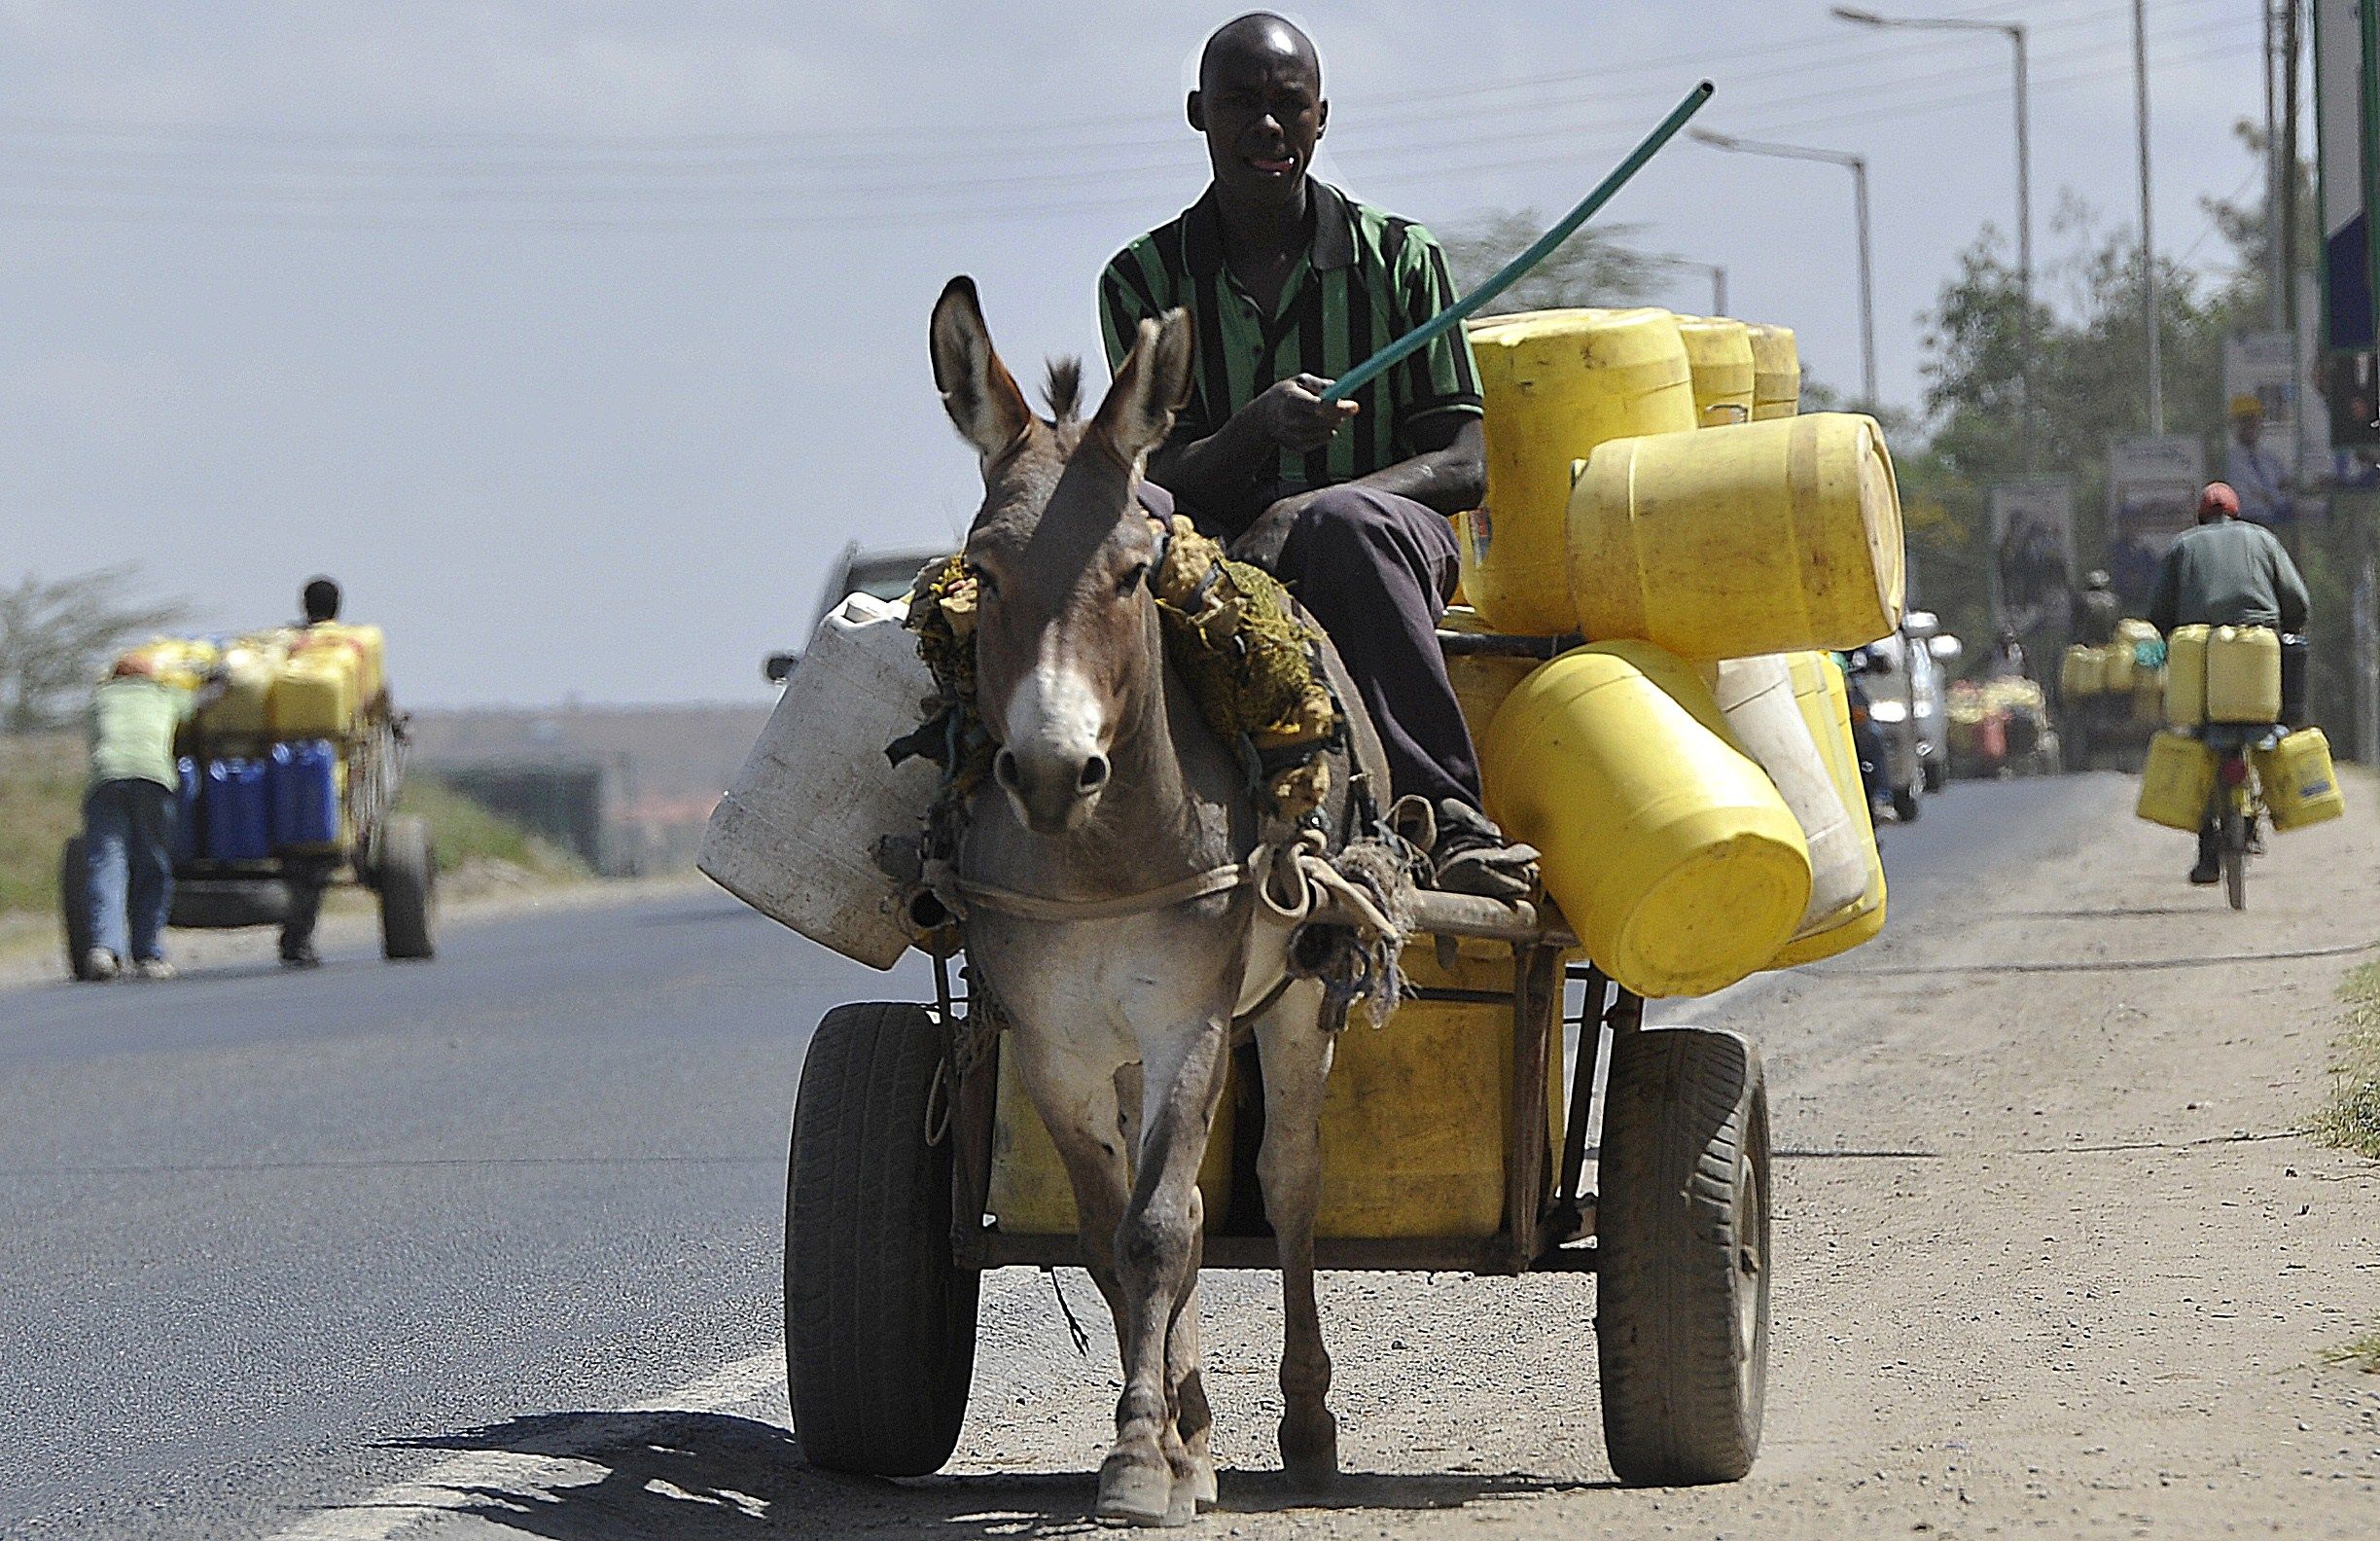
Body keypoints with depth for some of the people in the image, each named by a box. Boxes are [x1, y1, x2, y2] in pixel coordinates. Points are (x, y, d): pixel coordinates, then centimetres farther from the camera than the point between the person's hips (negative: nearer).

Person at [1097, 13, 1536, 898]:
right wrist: (1259, 428, -25)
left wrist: (1303, 510, -18)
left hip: (1391, 548, -1)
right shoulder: (1145, 282, 7)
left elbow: (1463, 466, -2)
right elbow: (1167, 480, -3)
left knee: (1343, 520, -37)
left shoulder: (1397, 259, 4)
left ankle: (1446, 825, -44)